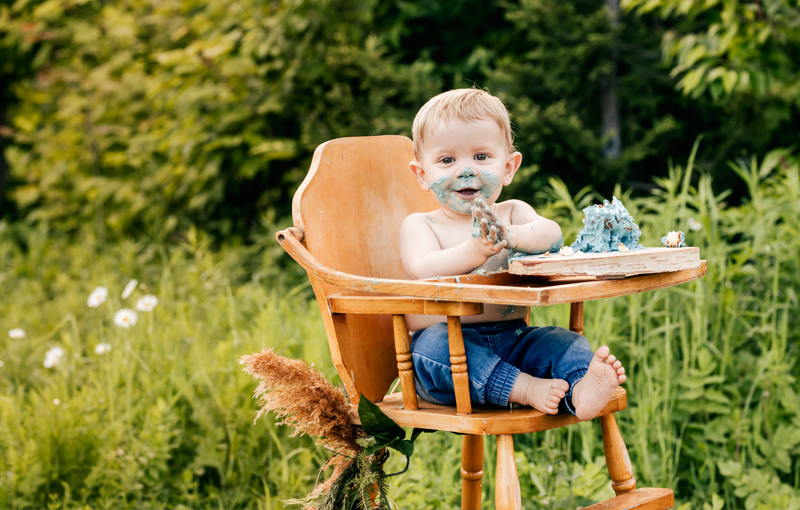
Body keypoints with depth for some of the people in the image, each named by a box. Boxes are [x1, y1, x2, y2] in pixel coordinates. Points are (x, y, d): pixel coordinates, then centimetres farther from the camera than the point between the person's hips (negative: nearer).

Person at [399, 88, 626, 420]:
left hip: (512, 339, 3)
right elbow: (423, 271, -18)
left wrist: (512, 236, -36)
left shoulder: (512, 213, 12)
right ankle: (523, 389, -40)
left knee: (563, 342, -18)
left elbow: (552, 236, -12)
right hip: (450, 341, -3)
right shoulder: (419, 225, 4)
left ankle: (581, 391, -47)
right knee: (435, 343, -32)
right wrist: (475, 250, -37)